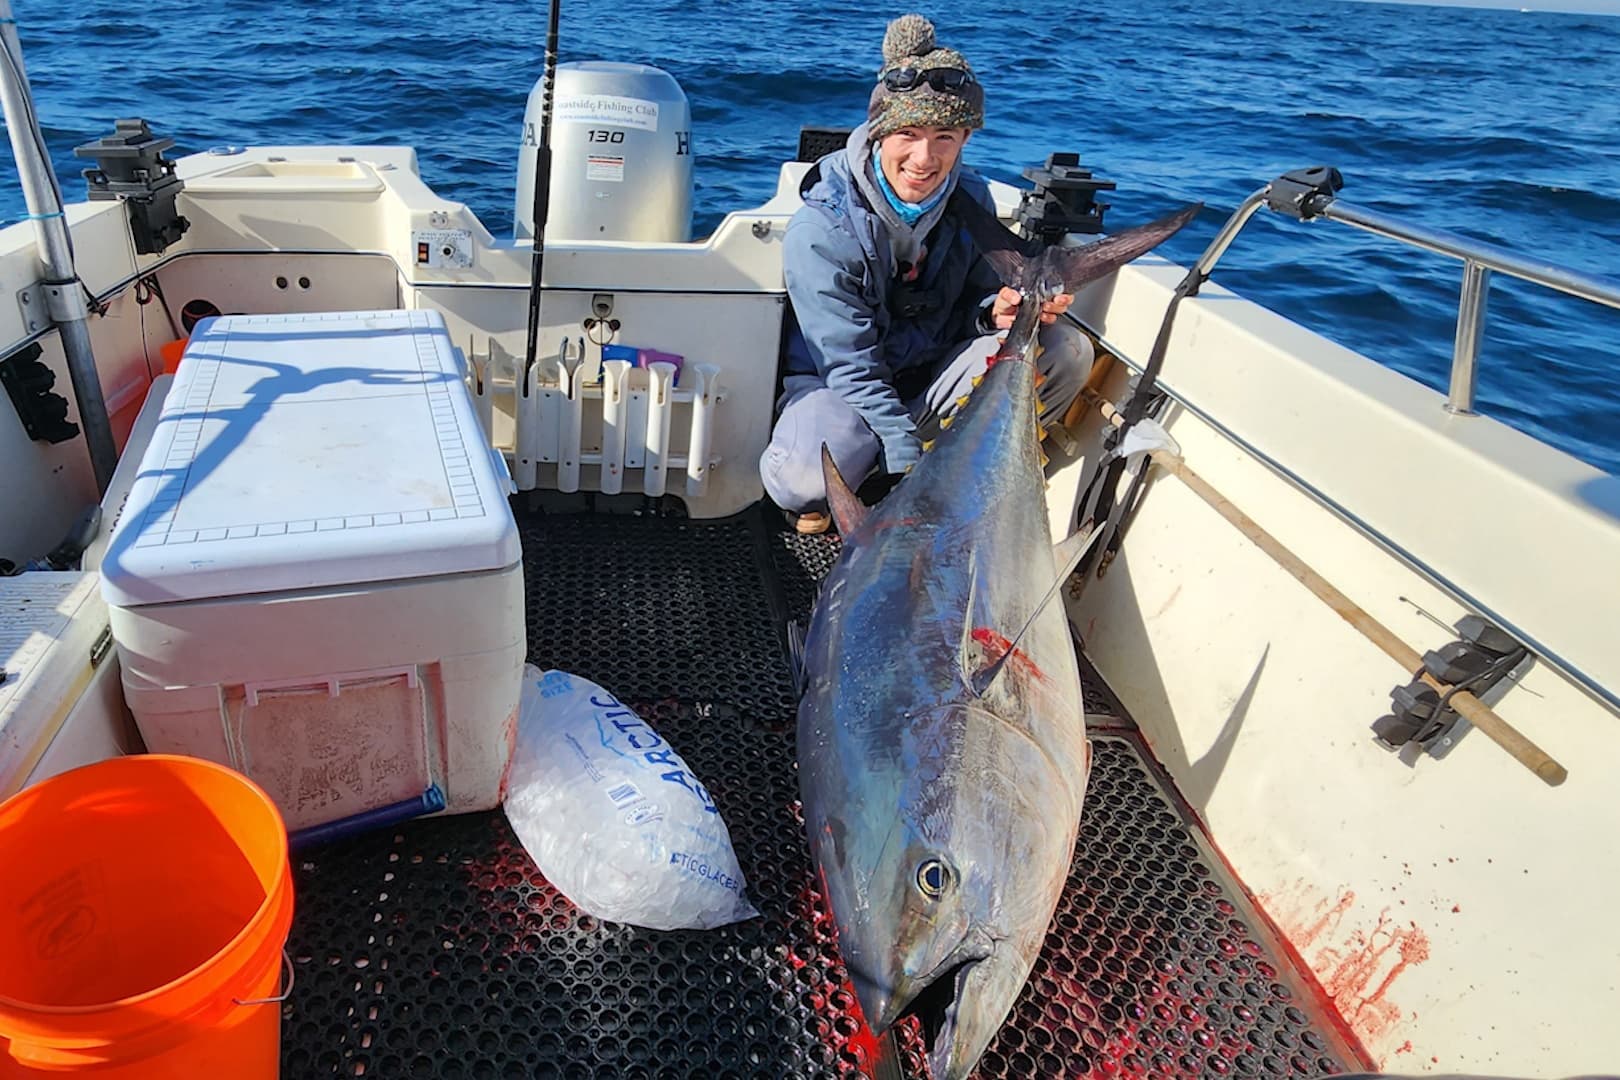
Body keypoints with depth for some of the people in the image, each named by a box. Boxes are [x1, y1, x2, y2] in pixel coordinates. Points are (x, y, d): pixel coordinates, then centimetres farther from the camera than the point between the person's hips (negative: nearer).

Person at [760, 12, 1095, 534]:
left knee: (1066, 349, -15)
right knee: (804, 478, -38)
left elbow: (978, 299, 4)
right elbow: (852, 369, -23)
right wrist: (911, 471, -29)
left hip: (932, 374, 5)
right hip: (837, 384, -5)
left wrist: (998, 312, -23)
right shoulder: (822, 229, -22)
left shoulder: (971, 198, -6)